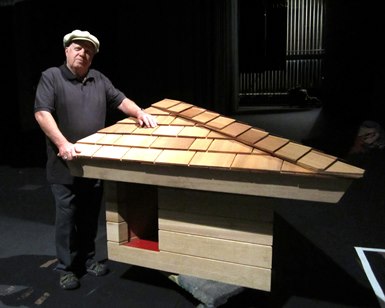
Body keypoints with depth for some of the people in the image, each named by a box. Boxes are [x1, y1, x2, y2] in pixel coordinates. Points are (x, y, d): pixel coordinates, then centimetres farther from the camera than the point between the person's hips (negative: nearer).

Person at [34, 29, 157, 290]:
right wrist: (62, 143, -28)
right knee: (67, 216, 5)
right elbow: (42, 113, -15)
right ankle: (66, 268, 21)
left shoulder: (99, 80, 11)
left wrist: (140, 113, -10)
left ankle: (88, 259, 32)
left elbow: (120, 100, 12)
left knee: (90, 215, 15)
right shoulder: (51, 77, -5)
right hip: (65, 165, -4)